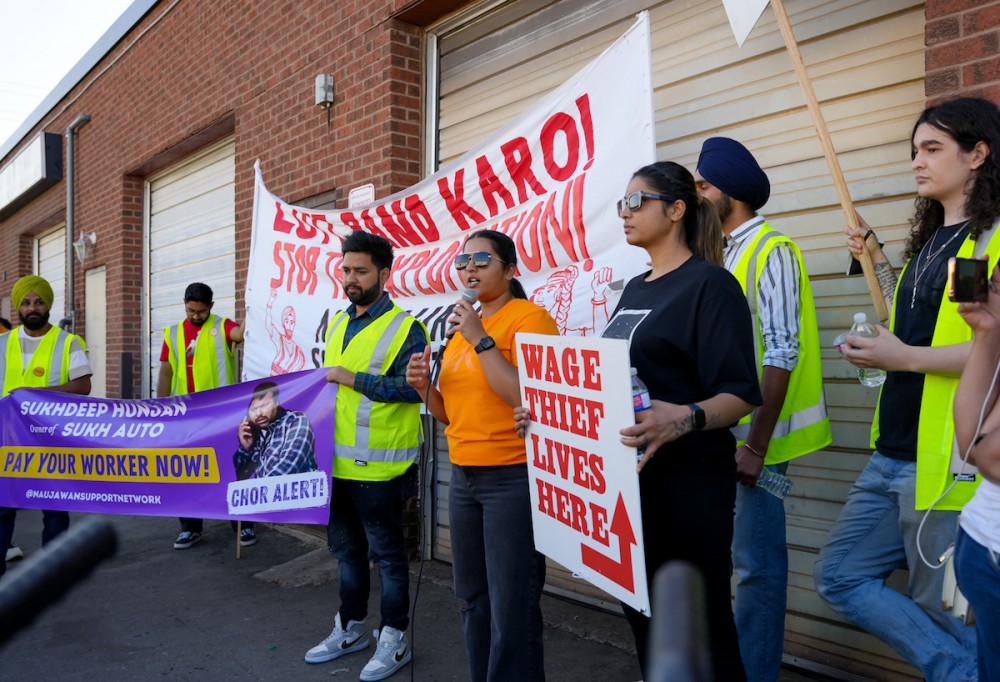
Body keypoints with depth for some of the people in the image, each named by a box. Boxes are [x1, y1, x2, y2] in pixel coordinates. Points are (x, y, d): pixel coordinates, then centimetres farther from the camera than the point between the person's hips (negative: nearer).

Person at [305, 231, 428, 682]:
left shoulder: (405, 328, -11)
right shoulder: (337, 324, 13)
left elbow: (412, 388, -22)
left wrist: (350, 378, -21)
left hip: (377, 466, -7)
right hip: (335, 461, 8)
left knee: (386, 553, 6)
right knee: (346, 548, 19)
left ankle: (394, 638, 21)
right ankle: (351, 628, 35)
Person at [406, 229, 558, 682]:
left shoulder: (530, 317, -9)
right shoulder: (462, 326, 14)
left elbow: (526, 398, -22)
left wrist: (481, 339, -20)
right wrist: (425, 388, -1)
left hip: (513, 478, -8)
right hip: (463, 477, 8)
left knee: (511, 609, 0)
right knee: (473, 600, 17)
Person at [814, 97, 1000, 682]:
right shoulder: (933, 238, 17)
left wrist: (907, 359, -21)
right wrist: (877, 260, 21)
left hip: (949, 462, -9)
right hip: (894, 453, 9)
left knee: (939, 612, 3)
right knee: (840, 576, 12)